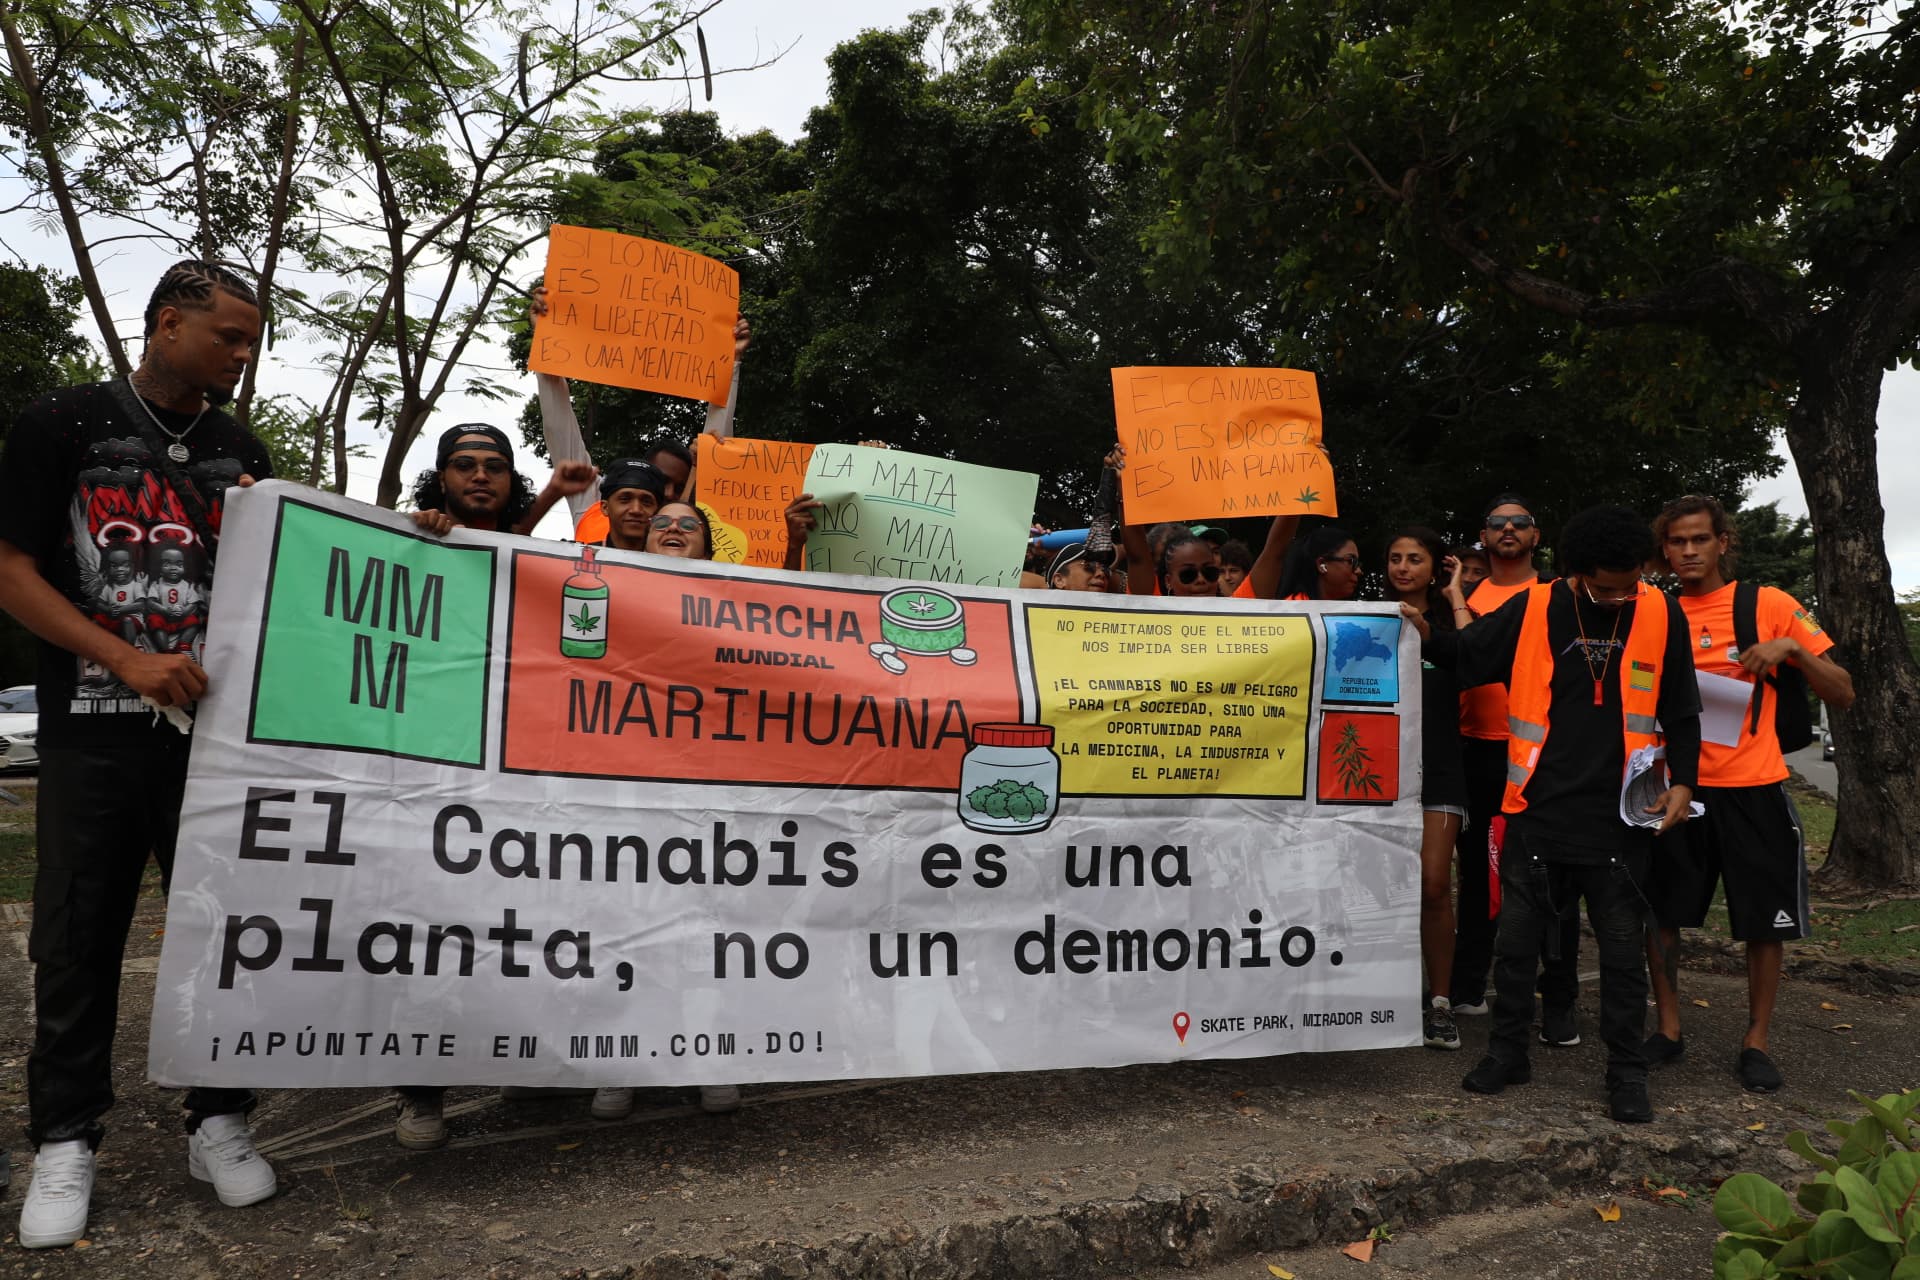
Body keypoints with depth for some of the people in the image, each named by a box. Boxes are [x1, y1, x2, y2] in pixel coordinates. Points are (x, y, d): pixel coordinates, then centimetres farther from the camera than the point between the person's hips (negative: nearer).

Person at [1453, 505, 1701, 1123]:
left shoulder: (1661, 616, 0)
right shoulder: (1531, 611, -3)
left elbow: (1680, 711, 8)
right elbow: (1460, 663, -3)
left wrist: (1682, 781, -1)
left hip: (1620, 818, 0)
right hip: (1537, 812, 0)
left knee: (1623, 949, 8)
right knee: (1516, 941, 9)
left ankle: (1627, 1071, 24)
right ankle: (1507, 1051, 26)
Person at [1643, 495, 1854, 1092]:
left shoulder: (1769, 605, -2)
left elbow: (1842, 694, -1)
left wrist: (1793, 649, -17)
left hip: (1752, 790, -2)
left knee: (1764, 924, 5)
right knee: (1660, 914, 4)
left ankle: (1756, 1042, 20)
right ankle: (1668, 1029, 20)